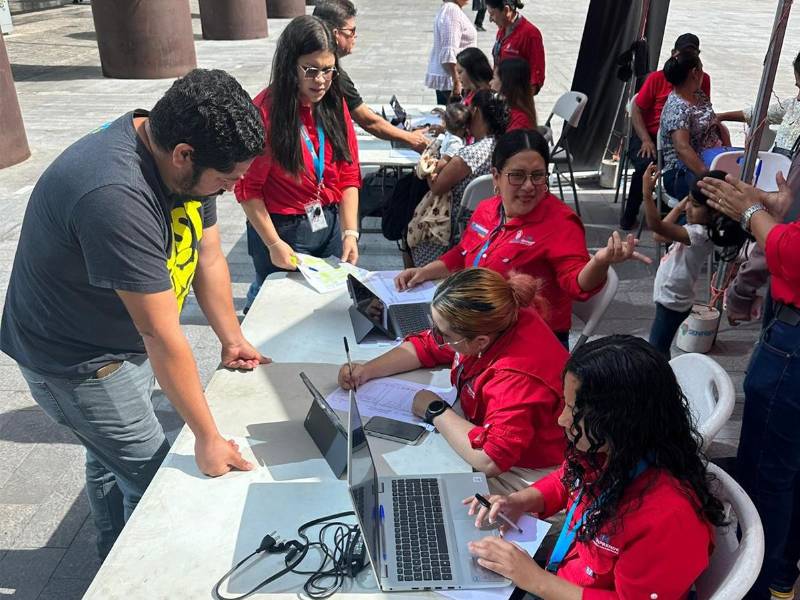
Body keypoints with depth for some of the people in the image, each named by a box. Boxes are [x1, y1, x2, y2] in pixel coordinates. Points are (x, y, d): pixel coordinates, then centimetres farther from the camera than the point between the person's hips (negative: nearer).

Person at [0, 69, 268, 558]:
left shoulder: (183, 157, -13)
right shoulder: (116, 197, -39)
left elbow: (209, 256, 0)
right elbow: (163, 338, -35)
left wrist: (232, 339, 3)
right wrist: (208, 438, -26)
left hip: (124, 337, 8)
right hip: (77, 360, -8)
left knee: (112, 457, 26)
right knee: (153, 475, 4)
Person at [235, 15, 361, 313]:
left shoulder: (335, 104, 1)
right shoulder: (265, 110, -15)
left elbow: (349, 175, 2)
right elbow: (248, 188, -11)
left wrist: (350, 232, -7)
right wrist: (273, 243, -14)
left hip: (330, 224, 5)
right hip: (282, 229, -5)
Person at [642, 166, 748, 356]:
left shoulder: (701, 234, -27)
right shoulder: (697, 228, 2)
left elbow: (657, 227, -39)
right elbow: (660, 236, 12)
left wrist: (647, 193, -45)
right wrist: (678, 208, 5)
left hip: (673, 302, -10)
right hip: (668, 297, 10)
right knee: (659, 348, 22)